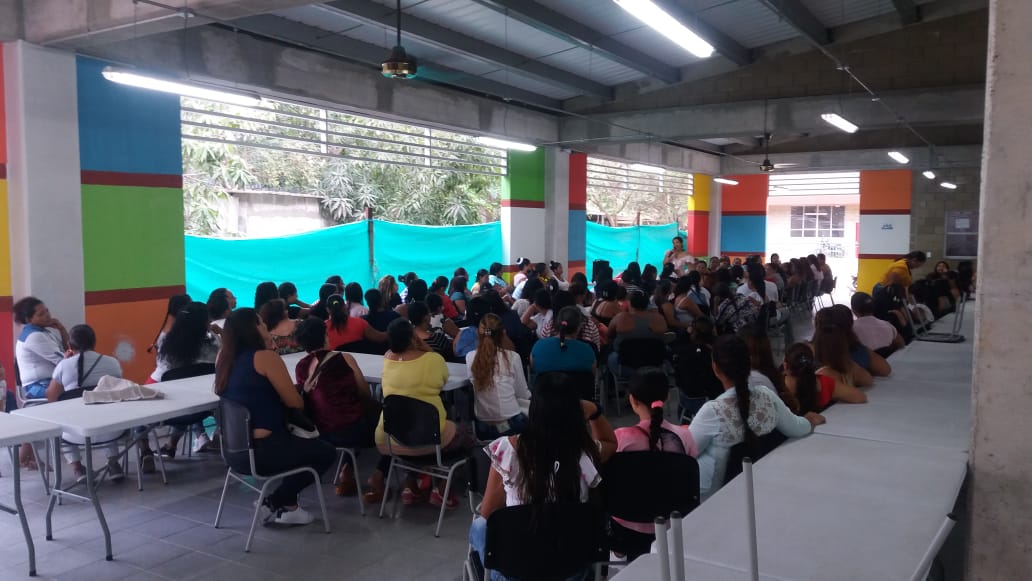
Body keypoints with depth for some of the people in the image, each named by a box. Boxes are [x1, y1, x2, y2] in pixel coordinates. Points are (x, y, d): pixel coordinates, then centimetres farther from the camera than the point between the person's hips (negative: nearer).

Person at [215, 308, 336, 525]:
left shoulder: (225, 358, 8)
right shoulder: (265, 357, -14)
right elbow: (294, 402, -10)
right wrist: (300, 398, 12)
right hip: (261, 452, -8)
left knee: (300, 442, 29)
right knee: (327, 452, 11)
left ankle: (286, 505, 20)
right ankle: (274, 502, 8)